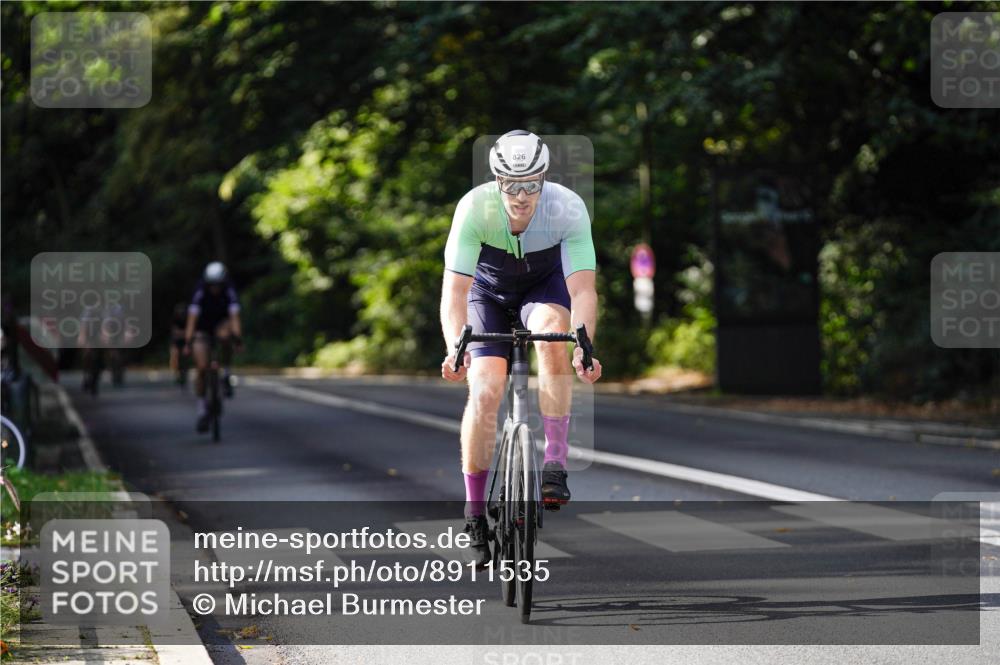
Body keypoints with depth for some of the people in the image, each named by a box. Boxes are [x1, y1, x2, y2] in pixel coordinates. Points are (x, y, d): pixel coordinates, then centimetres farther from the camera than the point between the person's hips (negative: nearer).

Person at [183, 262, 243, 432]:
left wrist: (238, 339, -47)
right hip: (202, 330, 0)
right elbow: (192, 319, -31)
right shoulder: (200, 292, -25)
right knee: (201, 368, -13)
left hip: (221, 324, 0)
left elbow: (234, 317, -32)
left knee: (225, 335, -37)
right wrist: (188, 343, -41)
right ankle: (202, 410, -1)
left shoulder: (229, 292, -23)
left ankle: (226, 375, -16)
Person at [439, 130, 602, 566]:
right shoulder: (475, 207, -32)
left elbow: (583, 289, -35)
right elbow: (455, 289, -34)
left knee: (553, 334, -35)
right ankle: (475, 514, -4)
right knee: (484, 391, -18)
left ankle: (555, 465, -27)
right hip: (489, 291, 0)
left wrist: (583, 348, -52)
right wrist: (455, 349, -50)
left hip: (544, 285, 0)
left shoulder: (568, 208, -31)